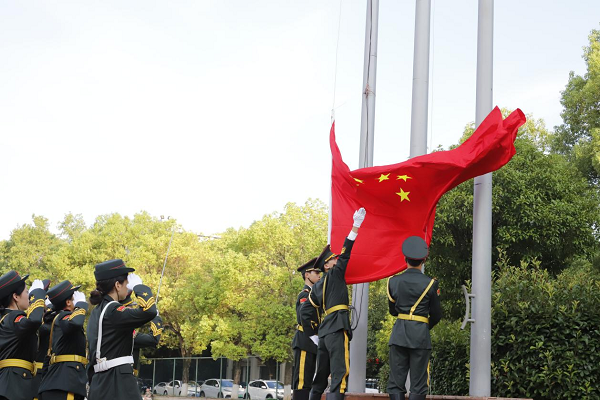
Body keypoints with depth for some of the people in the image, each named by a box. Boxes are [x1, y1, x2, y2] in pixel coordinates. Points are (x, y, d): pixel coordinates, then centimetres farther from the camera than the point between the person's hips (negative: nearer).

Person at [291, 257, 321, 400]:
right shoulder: (304, 295, -7)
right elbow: (304, 320, -17)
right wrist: (317, 340, -17)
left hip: (312, 344, 10)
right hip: (305, 342, -10)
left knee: (307, 381, 8)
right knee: (302, 381, -13)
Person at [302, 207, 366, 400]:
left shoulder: (317, 287, 19)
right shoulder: (334, 274, 1)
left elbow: (305, 310, 15)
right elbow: (345, 253, -7)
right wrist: (356, 226, -9)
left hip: (324, 332, 8)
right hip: (337, 330, -8)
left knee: (322, 374, 15)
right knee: (340, 373, -14)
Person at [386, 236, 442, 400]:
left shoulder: (393, 281, 2)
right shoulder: (430, 283, -5)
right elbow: (436, 315, 2)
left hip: (398, 334, 2)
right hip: (420, 335, -2)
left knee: (396, 383, 5)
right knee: (418, 385, 3)